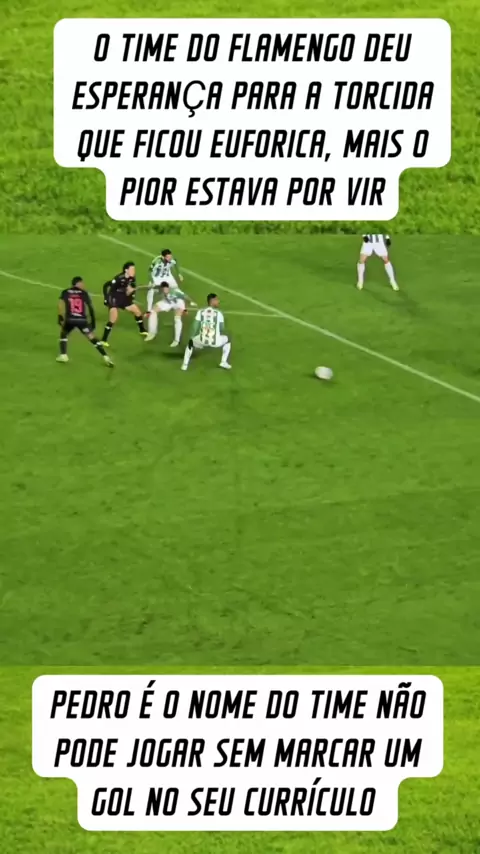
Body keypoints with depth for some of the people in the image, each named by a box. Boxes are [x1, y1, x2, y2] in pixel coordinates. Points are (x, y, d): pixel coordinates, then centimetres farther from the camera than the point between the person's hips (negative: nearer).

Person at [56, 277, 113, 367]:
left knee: (63, 334, 30)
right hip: (82, 320, 0)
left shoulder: (65, 292, 12)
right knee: (92, 338, 5)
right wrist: (93, 322, 12)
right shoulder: (84, 293, 10)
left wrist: (60, 318, -3)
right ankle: (106, 358, -4)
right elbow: (91, 308, 6)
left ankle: (63, 355, 23)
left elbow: (61, 305, -3)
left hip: (70, 320, 0)